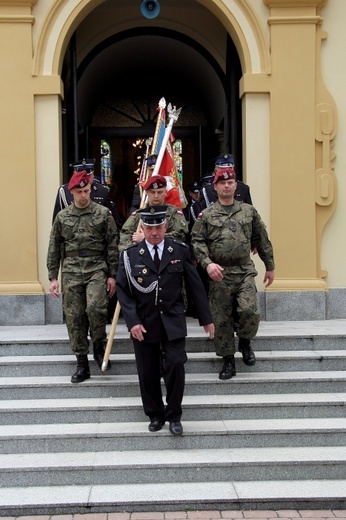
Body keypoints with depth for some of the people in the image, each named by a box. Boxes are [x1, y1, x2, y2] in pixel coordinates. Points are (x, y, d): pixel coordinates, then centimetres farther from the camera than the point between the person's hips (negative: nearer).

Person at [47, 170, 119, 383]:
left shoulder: (103, 213, 3)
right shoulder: (62, 216, 9)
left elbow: (112, 246, 3)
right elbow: (54, 249, 12)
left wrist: (112, 275, -2)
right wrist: (53, 277, 7)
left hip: (96, 269, -3)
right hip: (71, 273, 3)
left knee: (95, 308, -24)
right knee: (74, 318, 3)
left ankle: (99, 345, 4)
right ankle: (82, 365, 14)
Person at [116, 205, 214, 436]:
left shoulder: (180, 250, 0)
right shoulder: (130, 255, -2)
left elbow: (196, 285, 4)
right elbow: (123, 290, -1)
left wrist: (206, 318, 5)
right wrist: (133, 321, -12)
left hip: (173, 321, 0)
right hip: (144, 323, 1)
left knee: (176, 365, -10)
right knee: (148, 372, 7)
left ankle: (174, 415, 9)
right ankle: (155, 414, 27)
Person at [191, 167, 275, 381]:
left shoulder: (249, 211, 8)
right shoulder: (206, 215, 4)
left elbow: (263, 240, 12)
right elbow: (197, 241, -1)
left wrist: (270, 267, 13)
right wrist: (207, 263, -16)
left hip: (245, 272, 0)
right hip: (219, 275, 0)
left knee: (250, 311, -16)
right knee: (221, 319, 4)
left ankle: (245, 342, 16)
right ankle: (228, 361, 19)